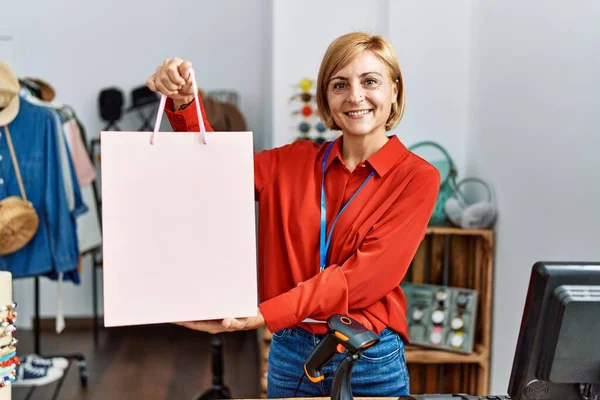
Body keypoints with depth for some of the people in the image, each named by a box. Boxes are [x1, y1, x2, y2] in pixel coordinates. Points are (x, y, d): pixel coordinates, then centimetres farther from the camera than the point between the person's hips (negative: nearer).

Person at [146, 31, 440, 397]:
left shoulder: (417, 177, -8)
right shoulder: (295, 161, 3)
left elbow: (365, 274, -17)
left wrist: (262, 315, -26)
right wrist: (183, 102, -12)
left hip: (371, 361, -3)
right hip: (290, 354, 3)